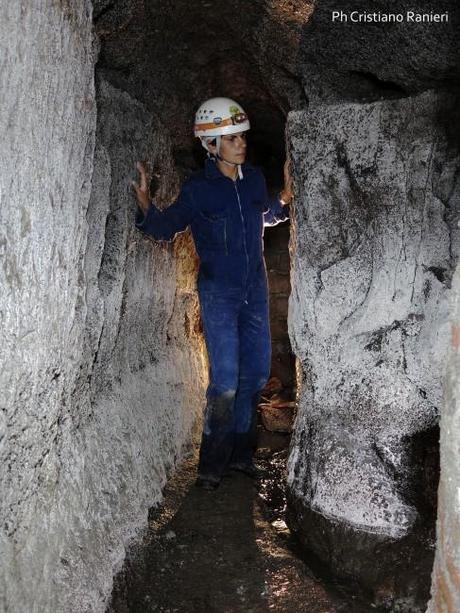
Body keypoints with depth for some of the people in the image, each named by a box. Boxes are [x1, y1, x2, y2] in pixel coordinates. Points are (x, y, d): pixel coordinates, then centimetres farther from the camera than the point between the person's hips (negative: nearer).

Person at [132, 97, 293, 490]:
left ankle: (240, 452, 29)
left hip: (255, 288, 6)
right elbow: (167, 227, -6)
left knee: (257, 373, 11)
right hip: (219, 292, -5)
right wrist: (146, 206, -25)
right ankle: (212, 464, 11)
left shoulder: (254, 178, 2)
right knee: (226, 381, -8)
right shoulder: (198, 189, -12)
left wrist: (286, 196, 4)